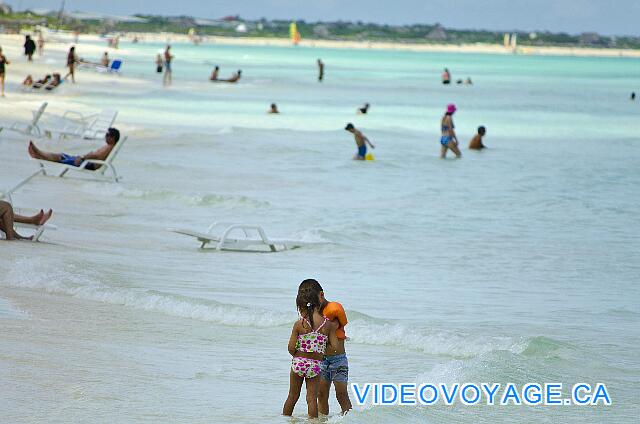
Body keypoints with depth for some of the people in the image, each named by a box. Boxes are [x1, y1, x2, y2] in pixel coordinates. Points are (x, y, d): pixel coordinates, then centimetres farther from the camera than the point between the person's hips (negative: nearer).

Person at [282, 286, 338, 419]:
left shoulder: (299, 324, -10)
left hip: (298, 362, 0)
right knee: (312, 398, 5)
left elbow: (291, 348, -10)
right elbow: (335, 346, -5)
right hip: (316, 364, 0)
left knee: (293, 396, 16)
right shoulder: (328, 324, -5)